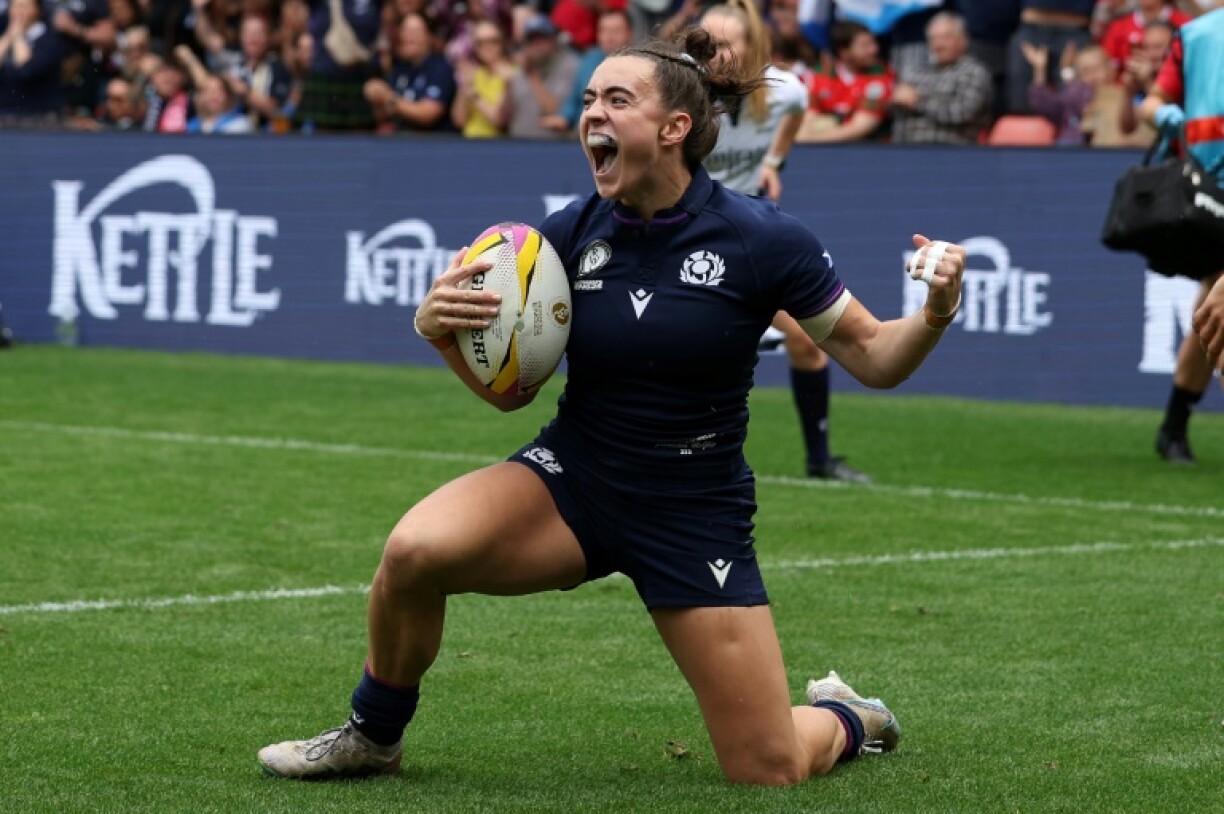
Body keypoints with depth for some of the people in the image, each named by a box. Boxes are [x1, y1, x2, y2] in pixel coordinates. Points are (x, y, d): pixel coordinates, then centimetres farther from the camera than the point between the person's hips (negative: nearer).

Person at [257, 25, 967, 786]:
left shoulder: (760, 238, -14)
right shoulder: (570, 232, -6)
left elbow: (874, 357, -5)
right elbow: (509, 389, 4)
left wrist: (933, 316, -26)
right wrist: (440, 327, -15)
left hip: (696, 514, -2)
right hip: (572, 480, 2)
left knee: (769, 770, -3)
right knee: (416, 550, -29)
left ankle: (847, 717, 35)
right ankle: (373, 737, 0)